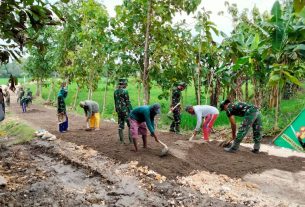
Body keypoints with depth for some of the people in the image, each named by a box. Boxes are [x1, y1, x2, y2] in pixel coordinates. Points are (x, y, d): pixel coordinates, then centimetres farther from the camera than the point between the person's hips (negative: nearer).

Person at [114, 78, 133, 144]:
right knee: (130, 125, 4)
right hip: (125, 111, -7)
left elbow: (115, 102, 13)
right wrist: (131, 111, -8)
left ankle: (121, 140, 12)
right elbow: (128, 102, -14)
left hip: (119, 111, 7)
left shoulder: (115, 91, 8)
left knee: (120, 126, 10)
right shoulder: (125, 91, -15)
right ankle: (131, 140, 4)